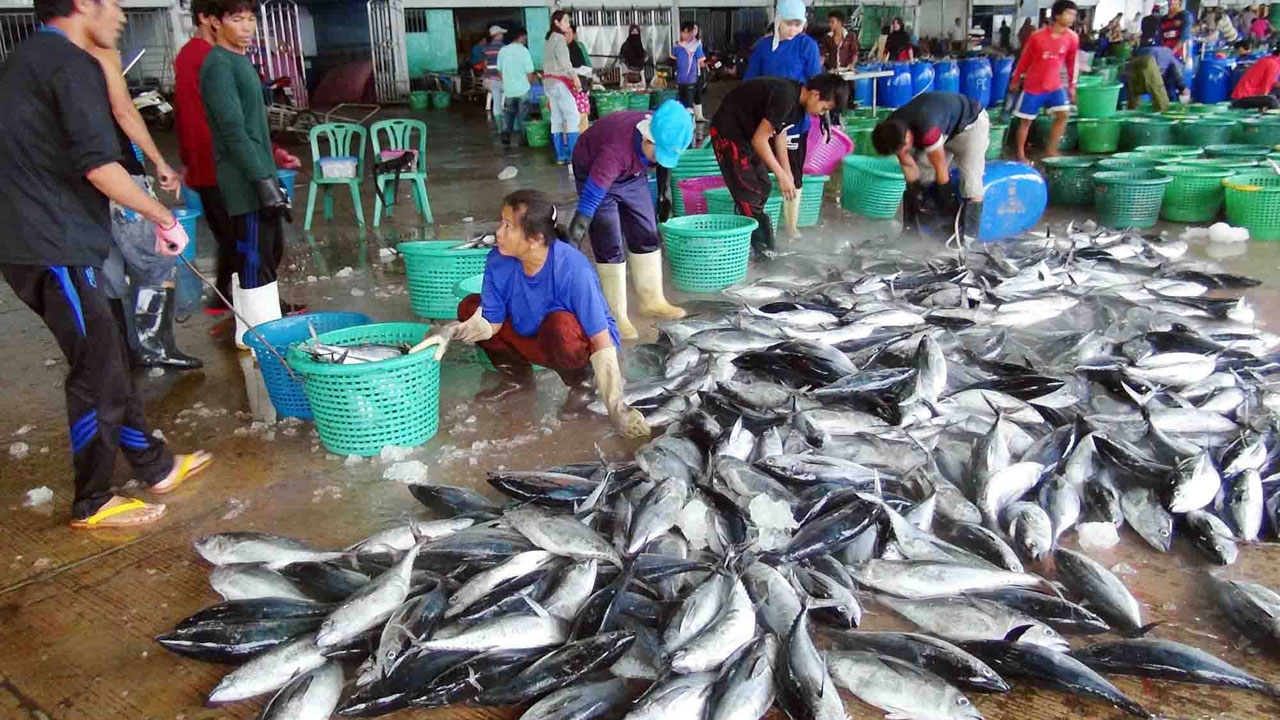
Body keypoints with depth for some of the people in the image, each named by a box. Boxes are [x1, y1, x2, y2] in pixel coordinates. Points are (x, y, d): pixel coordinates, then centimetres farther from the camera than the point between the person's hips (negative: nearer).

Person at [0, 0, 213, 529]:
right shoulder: (71, 63, -12)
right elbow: (98, 166, -21)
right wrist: (164, 218, -10)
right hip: (55, 249, -10)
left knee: (108, 359, 16)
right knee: (96, 372, 0)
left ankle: (154, 465, 28)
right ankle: (93, 504, 12)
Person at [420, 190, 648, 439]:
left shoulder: (573, 269, -33)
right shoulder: (498, 261, -18)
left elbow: (601, 340, -31)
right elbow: (490, 321, -6)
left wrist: (616, 408, -35)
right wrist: (453, 333, -27)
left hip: (584, 343, -5)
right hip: (534, 339, 6)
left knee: (560, 325, -39)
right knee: (469, 307, -8)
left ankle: (579, 381, -6)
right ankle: (517, 374, 12)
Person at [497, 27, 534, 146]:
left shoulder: (503, 50, 2)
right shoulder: (523, 50, -12)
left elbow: (500, 70, 8)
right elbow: (529, 73, -11)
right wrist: (531, 84, 6)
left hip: (508, 89, 4)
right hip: (523, 89, -4)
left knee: (508, 114, 15)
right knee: (522, 115, 4)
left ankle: (505, 136, 12)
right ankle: (523, 139, 6)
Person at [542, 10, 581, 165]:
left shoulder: (548, 40, 17)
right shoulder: (559, 38, -8)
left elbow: (547, 63, 17)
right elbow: (564, 61, -17)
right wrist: (575, 77, -14)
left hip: (549, 82, 9)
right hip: (560, 82, -9)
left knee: (557, 120, 6)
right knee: (573, 118, -9)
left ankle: (561, 156, 6)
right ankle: (574, 155, -13)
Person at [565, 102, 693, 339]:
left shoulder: (663, 136, -25)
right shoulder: (616, 151, -43)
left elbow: (663, 162, 2)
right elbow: (587, 204, -43)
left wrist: (664, 190, 10)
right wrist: (570, 245, -43)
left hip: (632, 173, 6)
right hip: (595, 174, -6)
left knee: (647, 237, 8)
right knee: (610, 248, -10)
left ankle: (652, 301, 24)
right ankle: (616, 316, -1)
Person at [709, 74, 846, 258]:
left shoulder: (797, 101, -1)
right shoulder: (785, 98, -29)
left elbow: (779, 134, 10)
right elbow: (759, 140, -28)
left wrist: (788, 175, 7)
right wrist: (781, 176, -24)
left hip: (747, 131, 10)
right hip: (728, 132, -10)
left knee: (763, 188, 10)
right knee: (749, 191, -9)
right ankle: (758, 245, -1)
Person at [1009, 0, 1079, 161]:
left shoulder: (1072, 38, -6)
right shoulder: (1037, 36, -15)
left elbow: (1071, 63, 6)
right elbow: (1024, 59, -3)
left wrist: (1072, 86, 9)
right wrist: (1015, 80, 5)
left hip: (1055, 85, 3)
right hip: (1033, 86, -3)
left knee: (1063, 114, -13)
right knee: (1026, 120, 4)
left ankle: (1051, 150, 0)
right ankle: (1021, 154, 18)